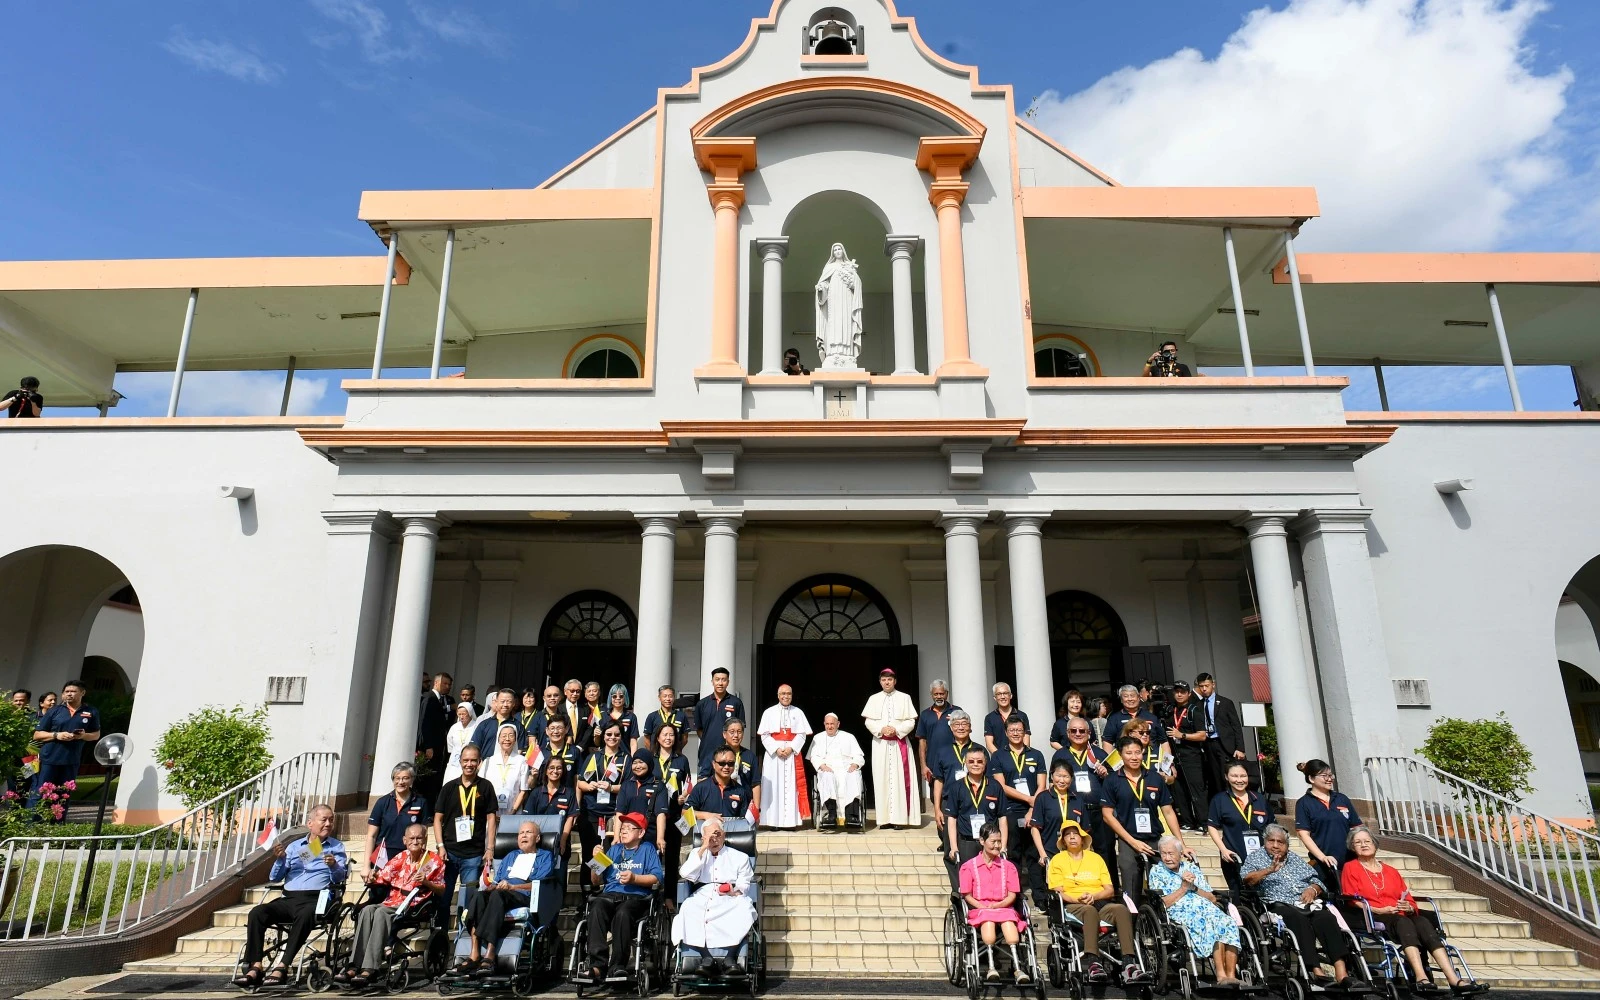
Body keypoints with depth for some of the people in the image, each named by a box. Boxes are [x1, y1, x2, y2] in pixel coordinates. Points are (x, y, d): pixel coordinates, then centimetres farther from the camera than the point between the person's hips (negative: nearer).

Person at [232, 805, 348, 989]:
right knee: (257, 912, -24)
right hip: (288, 898, 4)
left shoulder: (336, 847, 14)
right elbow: (274, 878, 17)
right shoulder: (294, 846, 21)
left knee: (305, 915, -37)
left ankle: (282, 967, -36)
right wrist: (280, 859, -1)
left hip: (315, 899, -4)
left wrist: (334, 866, -18)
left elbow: (340, 878, 3)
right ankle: (255, 967, -27)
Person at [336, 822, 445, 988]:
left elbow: (442, 891, 2)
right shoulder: (400, 858, 18)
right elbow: (381, 879, 15)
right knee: (368, 910, -26)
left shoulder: (434, 861, 5)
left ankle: (368, 970, -38)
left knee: (381, 912, -31)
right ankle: (354, 966, -33)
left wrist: (426, 882, -15)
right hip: (391, 902, 5)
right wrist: (372, 879, -8)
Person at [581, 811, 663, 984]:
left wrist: (634, 878, -12)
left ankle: (617, 966, -35)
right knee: (596, 910, -32)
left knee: (623, 913, -37)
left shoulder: (647, 849, 17)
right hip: (609, 894, 3)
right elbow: (596, 882, 23)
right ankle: (598, 964, -37)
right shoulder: (614, 850, 28)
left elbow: (656, 878, 3)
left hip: (636, 896, -3)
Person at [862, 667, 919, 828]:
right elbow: (869, 721, 5)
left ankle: (899, 817, -4)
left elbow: (911, 721, 1)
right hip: (880, 743, 1)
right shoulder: (874, 699, 9)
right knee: (882, 779, -2)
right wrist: (881, 729, -12)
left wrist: (896, 730, -13)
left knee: (900, 778, -5)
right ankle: (885, 819, -1)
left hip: (900, 743, -1)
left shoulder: (904, 698, 5)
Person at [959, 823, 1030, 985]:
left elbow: (1012, 895, 10)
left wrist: (998, 905, -9)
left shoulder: (1008, 866, 17)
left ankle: (1016, 967, -42)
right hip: (979, 908, -1)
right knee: (988, 920, -38)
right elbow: (966, 895, 5)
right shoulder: (969, 866, 9)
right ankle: (991, 967, -44)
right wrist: (982, 906, -12)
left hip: (1004, 907, 2)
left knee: (1009, 920, -35)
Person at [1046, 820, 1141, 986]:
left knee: (1121, 909, -31)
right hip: (1072, 906, -3)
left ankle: (1128, 963, -45)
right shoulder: (1058, 860, 15)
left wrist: (1093, 896, -7)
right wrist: (1078, 899, -15)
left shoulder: (1096, 858, 23)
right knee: (1090, 910, -39)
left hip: (1100, 902, 3)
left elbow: (1110, 890, 13)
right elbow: (1058, 892, 4)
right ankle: (1092, 961, -53)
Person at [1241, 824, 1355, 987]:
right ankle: (1316, 970, -42)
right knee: (1300, 919, -35)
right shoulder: (1255, 857, 17)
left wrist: (1313, 889, 1)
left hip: (1308, 903, 4)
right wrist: (1270, 870, -11)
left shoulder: (1296, 858, 30)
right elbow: (1246, 879, 0)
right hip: (1280, 905, -4)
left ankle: (1341, 971, -40)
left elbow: (1316, 881, 23)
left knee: (1326, 918, -28)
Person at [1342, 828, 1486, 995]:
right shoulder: (1350, 868, 12)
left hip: (1400, 917, 4)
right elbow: (1351, 902, -1)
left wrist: (1408, 908, -5)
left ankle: (1454, 980, -41)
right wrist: (1379, 910, -13)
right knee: (1404, 923, -35)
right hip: (1371, 919, -4)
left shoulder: (1391, 872, 27)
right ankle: (1421, 978, -51)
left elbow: (1410, 902, 19)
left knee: (1423, 921, -28)